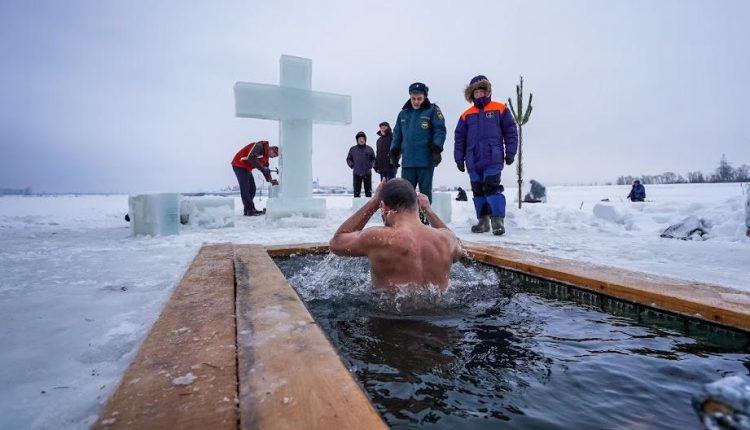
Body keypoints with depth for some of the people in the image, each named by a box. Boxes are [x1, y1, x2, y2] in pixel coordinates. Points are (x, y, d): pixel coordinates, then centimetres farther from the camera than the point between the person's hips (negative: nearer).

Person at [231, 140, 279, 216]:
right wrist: (262, 168, -29)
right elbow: (251, 158, -32)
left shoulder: (266, 156, 10)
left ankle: (248, 210, 14)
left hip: (247, 168, 10)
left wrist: (271, 180, 0)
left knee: (252, 189, 8)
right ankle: (250, 210, -10)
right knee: (245, 189, -10)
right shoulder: (259, 146, -19)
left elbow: (265, 169, 13)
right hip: (240, 165, -10)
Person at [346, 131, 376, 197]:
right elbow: (348, 159, 13)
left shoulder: (369, 149, 3)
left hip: (367, 173, 0)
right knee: (356, 191, 4)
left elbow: (373, 159, 12)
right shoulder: (353, 149, 3)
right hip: (356, 173, 0)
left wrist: (370, 166, -1)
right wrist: (352, 166, 0)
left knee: (368, 191, 6)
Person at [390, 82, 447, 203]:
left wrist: (436, 148, -17)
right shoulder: (403, 113, 16)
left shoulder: (432, 110, 2)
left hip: (426, 161, -4)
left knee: (425, 192, 5)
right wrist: (394, 152, 11)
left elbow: (440, 130, -5)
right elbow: (397, 134, 20)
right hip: (407, 161, 4)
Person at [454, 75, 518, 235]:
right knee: (478, 191, 7)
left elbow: (510, 132, 5)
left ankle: (498, 220, -8)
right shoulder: (467, 115, 13)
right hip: (473, 161, 4)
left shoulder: (500, 109, 6)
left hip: (493, 160, -4)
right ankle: (483, 221, 15)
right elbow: (460, 138, 13)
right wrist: (459, 158, 7)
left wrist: (510, 153, -1)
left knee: (491, 188, -14)